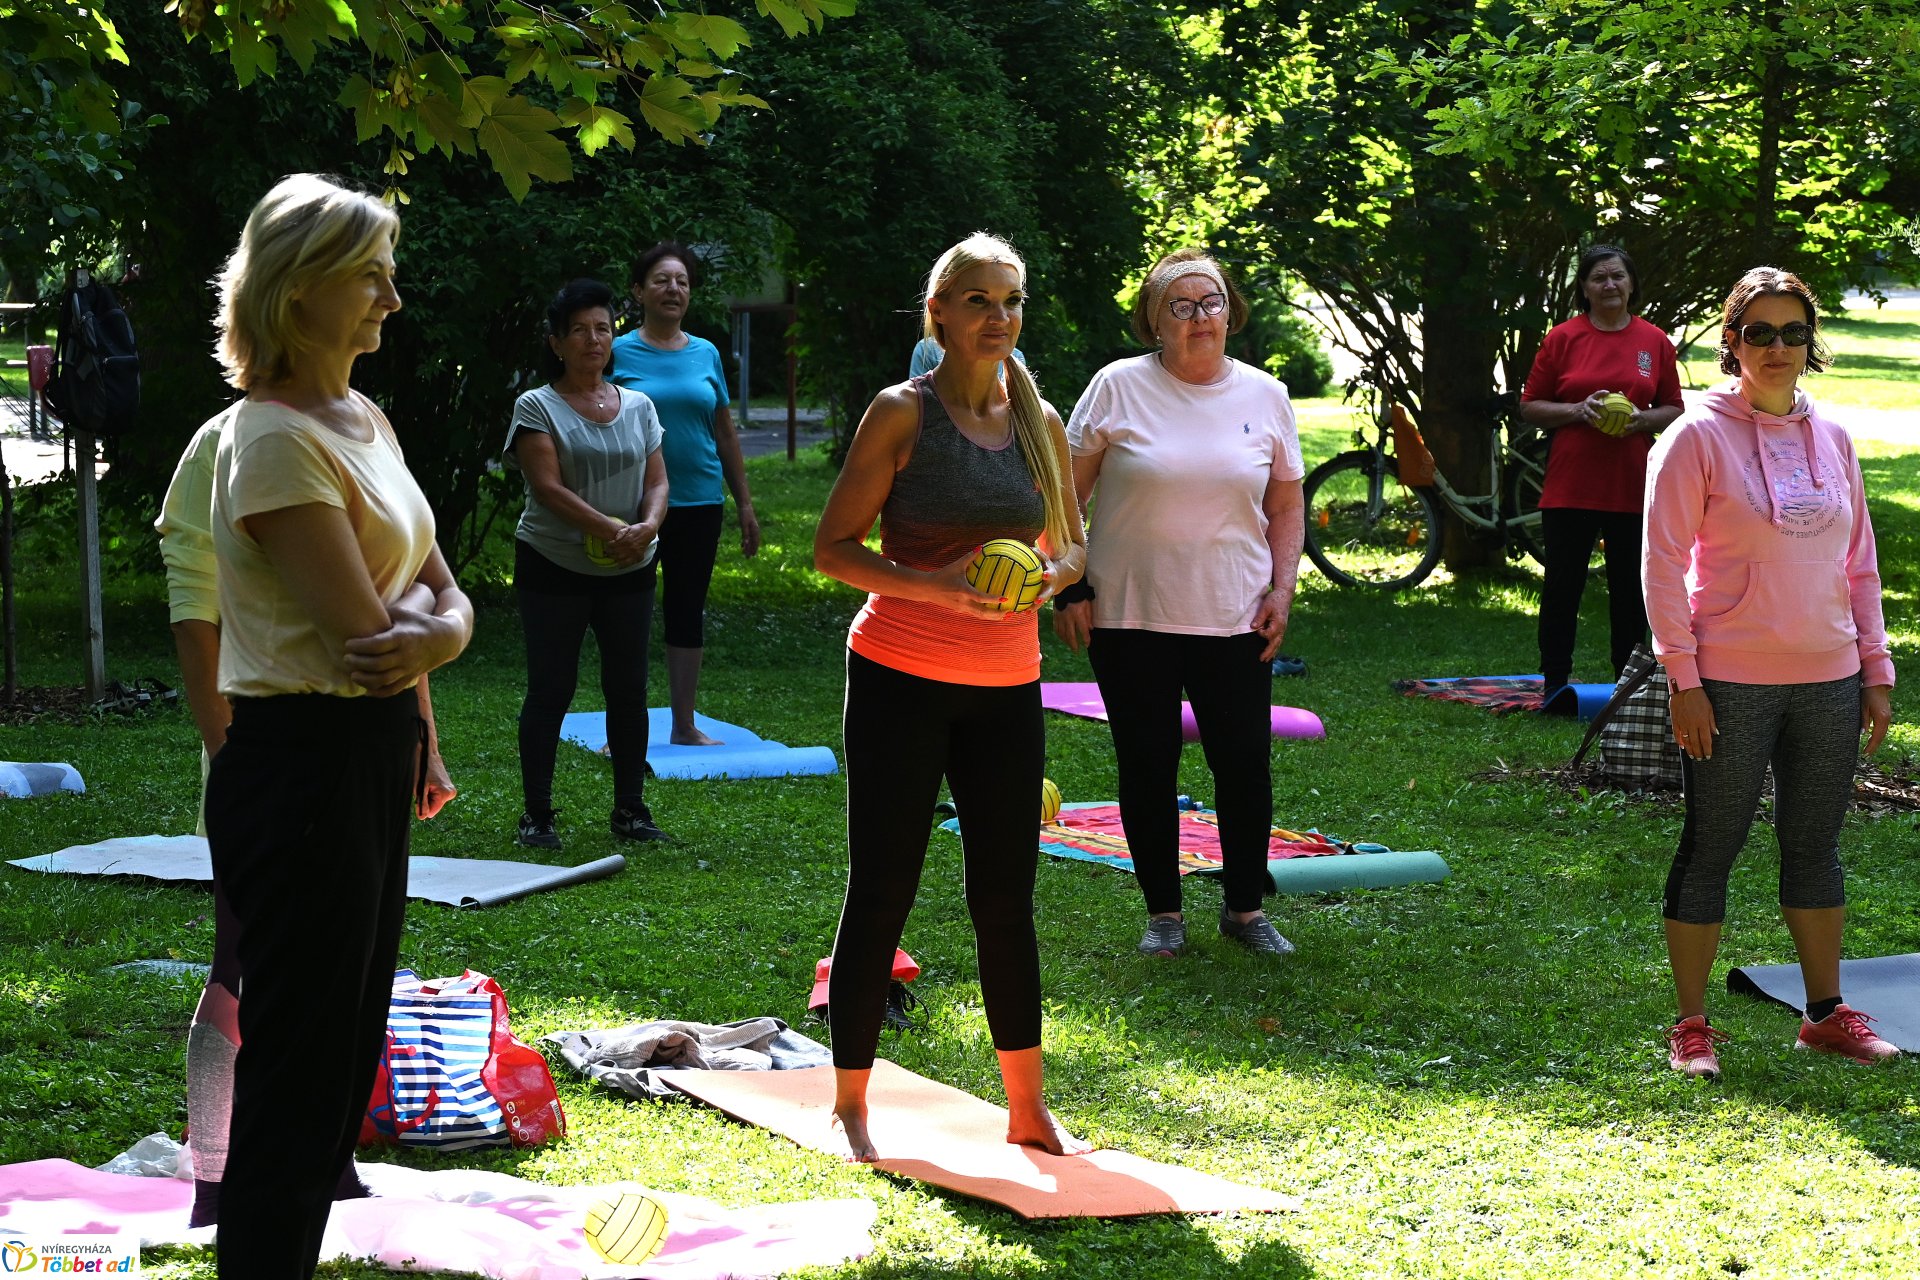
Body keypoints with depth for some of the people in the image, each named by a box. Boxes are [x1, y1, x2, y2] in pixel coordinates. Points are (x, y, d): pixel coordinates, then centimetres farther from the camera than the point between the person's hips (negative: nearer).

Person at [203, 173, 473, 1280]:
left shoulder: (364, 419, 12)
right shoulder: (276, 439, -17)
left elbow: (446, 597, 12)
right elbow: (366, 636, -20)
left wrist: (435, 631, -9)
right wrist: (422, 642, 0)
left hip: (372, 763, 10)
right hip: (302, 764, -10)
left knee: (345, 1062, 16)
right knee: (299, 1075, -3)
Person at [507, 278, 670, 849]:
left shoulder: (638, 406, 10)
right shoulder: (537, 407, -4)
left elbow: (657, 481, 5)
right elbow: (549, 486, -15)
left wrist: (647, 527, -17)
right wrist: (610, 530, -25)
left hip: (629, 571, 4)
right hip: (554, 567, -4)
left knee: (628, 688, 6)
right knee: (550, 689, -2)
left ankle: (630, 808, 16)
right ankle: (537, 814, 5)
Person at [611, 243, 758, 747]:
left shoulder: (706, 354, 8)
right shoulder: (620, 353, -3)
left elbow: (725, 434, 12)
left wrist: (745, 504, 11)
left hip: (700, 502, 4)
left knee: (688, 611, 10)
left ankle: (685, 725, 19)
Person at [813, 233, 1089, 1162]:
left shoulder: (1039, 421, 8)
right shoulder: (903, 413, -6)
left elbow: (1071, 545, 17)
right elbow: (833, 546, -7)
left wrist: (1049, 575, -6)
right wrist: (931, 585, -22)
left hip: (1006, 687, 5)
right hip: (901, 681, -4)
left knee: (1006, 897, 9)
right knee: (881, 893, -1)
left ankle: (1027, 1110, 18)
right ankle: (850, 1108, 10)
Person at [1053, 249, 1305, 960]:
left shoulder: (1265, 396, 5)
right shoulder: (1119, 388, -4)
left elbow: (1286, 505, 12)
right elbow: (1067, 493, 0)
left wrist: (1283, 589, 3)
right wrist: (1068, 587, -4)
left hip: (1234, 622, 2)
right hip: (1130, 617, -2)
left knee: (1246, 766, 4)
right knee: (1148, 769, 6)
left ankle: (1244, 908, 21)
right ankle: (1163, 912, 20)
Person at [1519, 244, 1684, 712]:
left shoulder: (1655, 342, 7)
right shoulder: (1563, 338, 2)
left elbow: (1673, 410, 11)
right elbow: (1530, 406, 3)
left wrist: (1643, 419, -9)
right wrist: (1578, 410, -13)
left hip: (1633, 488, 2)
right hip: (1569, 487, -1)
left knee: (1631, 588, 7)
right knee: (1562, 586, 1)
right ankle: (1555, 684, 10)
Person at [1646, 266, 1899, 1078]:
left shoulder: (1832, 439, 8)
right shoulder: (1699, 438, -7)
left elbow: (1859, 563, 14)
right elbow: (1663, 566, -8)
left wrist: (1876, 671, 9)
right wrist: (1683, 679, -12)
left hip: (1828, 680, 5)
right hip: (1730, 684, -5)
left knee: (1816, 849, 13)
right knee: (1710, 850, 2)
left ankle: (1827, 1013, 24)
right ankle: (1692, 1026, 11)